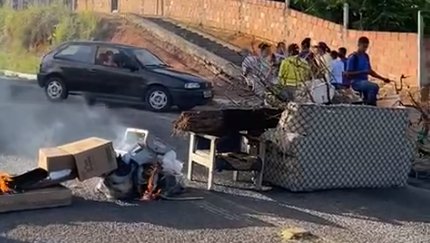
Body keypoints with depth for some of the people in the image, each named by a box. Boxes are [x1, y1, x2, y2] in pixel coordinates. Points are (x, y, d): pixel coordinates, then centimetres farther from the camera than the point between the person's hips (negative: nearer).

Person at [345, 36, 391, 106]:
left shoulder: (366, 56, 13)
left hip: (364, 81, 7)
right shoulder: (353, 57, -8)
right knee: (374, 87, -28)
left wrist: (383, 78, 12)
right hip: (356, 82, -7)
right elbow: (348, 74, -13)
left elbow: (370, 71, 21)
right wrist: (363, 72, -21)